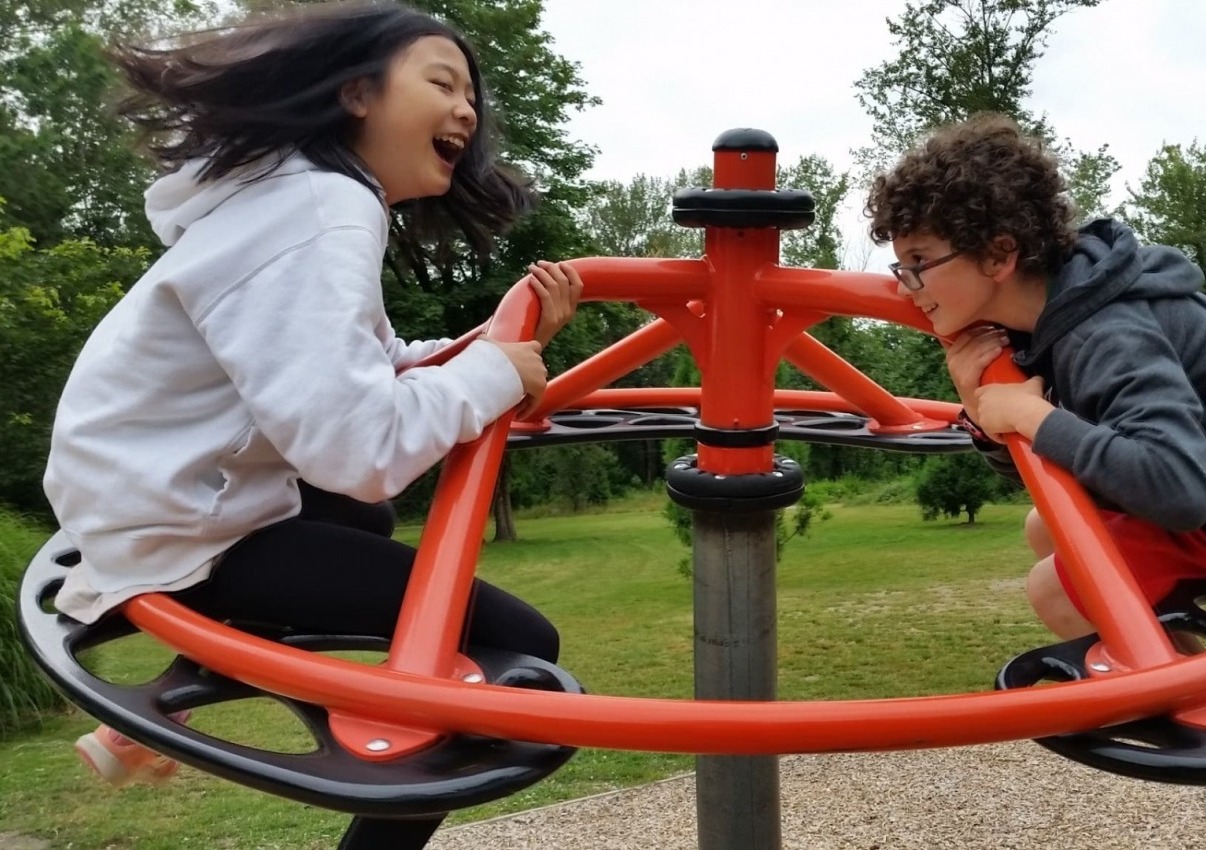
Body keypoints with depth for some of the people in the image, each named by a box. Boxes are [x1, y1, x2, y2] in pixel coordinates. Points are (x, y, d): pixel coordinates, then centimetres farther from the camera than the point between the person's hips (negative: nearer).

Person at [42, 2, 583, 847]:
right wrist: (494, 373, -17)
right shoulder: (318, 214, -21)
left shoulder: (311, 195, 12)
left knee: (365, 518, 37)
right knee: (516, 645, -15)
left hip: (188, 495, 11)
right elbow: (358, 444, -33)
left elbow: (377, 375, 10)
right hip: (181, 533, -11)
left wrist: (513, 335, -1)